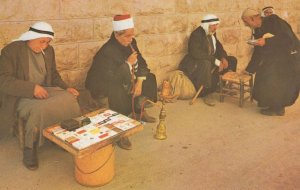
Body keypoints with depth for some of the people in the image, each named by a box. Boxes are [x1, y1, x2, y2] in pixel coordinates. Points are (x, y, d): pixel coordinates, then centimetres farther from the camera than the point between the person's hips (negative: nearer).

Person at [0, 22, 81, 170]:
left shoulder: (48, 50, 8)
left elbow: (53, 75, 18)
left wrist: (66, 88, -1)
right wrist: (32, 88, -28)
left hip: (45, 91, 5)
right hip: (20, 97, -5)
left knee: (70, 99, -23)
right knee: (39, 110, -36)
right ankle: (30, 149, -12)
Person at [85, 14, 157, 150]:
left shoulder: (131, 43, -6)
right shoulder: (106, 52, -29)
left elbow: (141, 63, -1)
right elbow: (111, 78, -34)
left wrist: (139, 82, -15)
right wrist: (128, 64, -29)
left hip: (125, 80, 8)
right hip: (103, 86, -8)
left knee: (149, 79, 4)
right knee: (119, 93, -37)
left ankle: (138, 111, 19)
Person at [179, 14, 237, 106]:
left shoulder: (212, 33, 5)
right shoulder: (196, 34, -20)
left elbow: (218, 46, 13)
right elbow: (196, 53, -33)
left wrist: (223, 58, -9)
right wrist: (216, 61, -32)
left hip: (211, 60, 9)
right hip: (196, 63, -8)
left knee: (232, 60, 3)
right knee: (206, 64, -40)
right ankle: (206, 93, -26)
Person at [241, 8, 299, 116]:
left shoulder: (273, 21, -18)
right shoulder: (258, 30, 4)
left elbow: (288, 38, -27)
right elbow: (258, 53, 10)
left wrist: (266, 42, -29)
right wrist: (248, 70, 11)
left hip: (290, 55, -8)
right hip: (275, 56, 8)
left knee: (274, 79, -11)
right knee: (263, 75, 3)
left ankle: (277, 108, 4)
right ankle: (269, 103, 18)